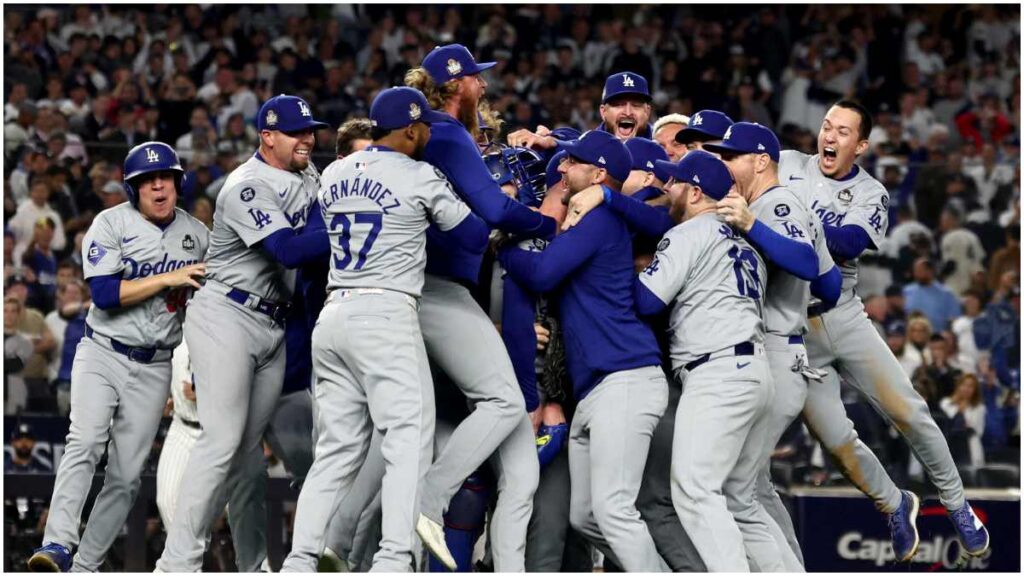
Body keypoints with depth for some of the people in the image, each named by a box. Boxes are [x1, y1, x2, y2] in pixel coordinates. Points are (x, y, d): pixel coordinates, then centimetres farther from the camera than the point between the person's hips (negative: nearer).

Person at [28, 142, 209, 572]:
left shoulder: (197, 234, 7)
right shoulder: (111, 224, -5)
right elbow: (105, 294, -17)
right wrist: (168, 279, -19)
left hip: (153, 370, 4)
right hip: (103, 355, -3)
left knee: (126, 476, -2)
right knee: (85, 441, -26)